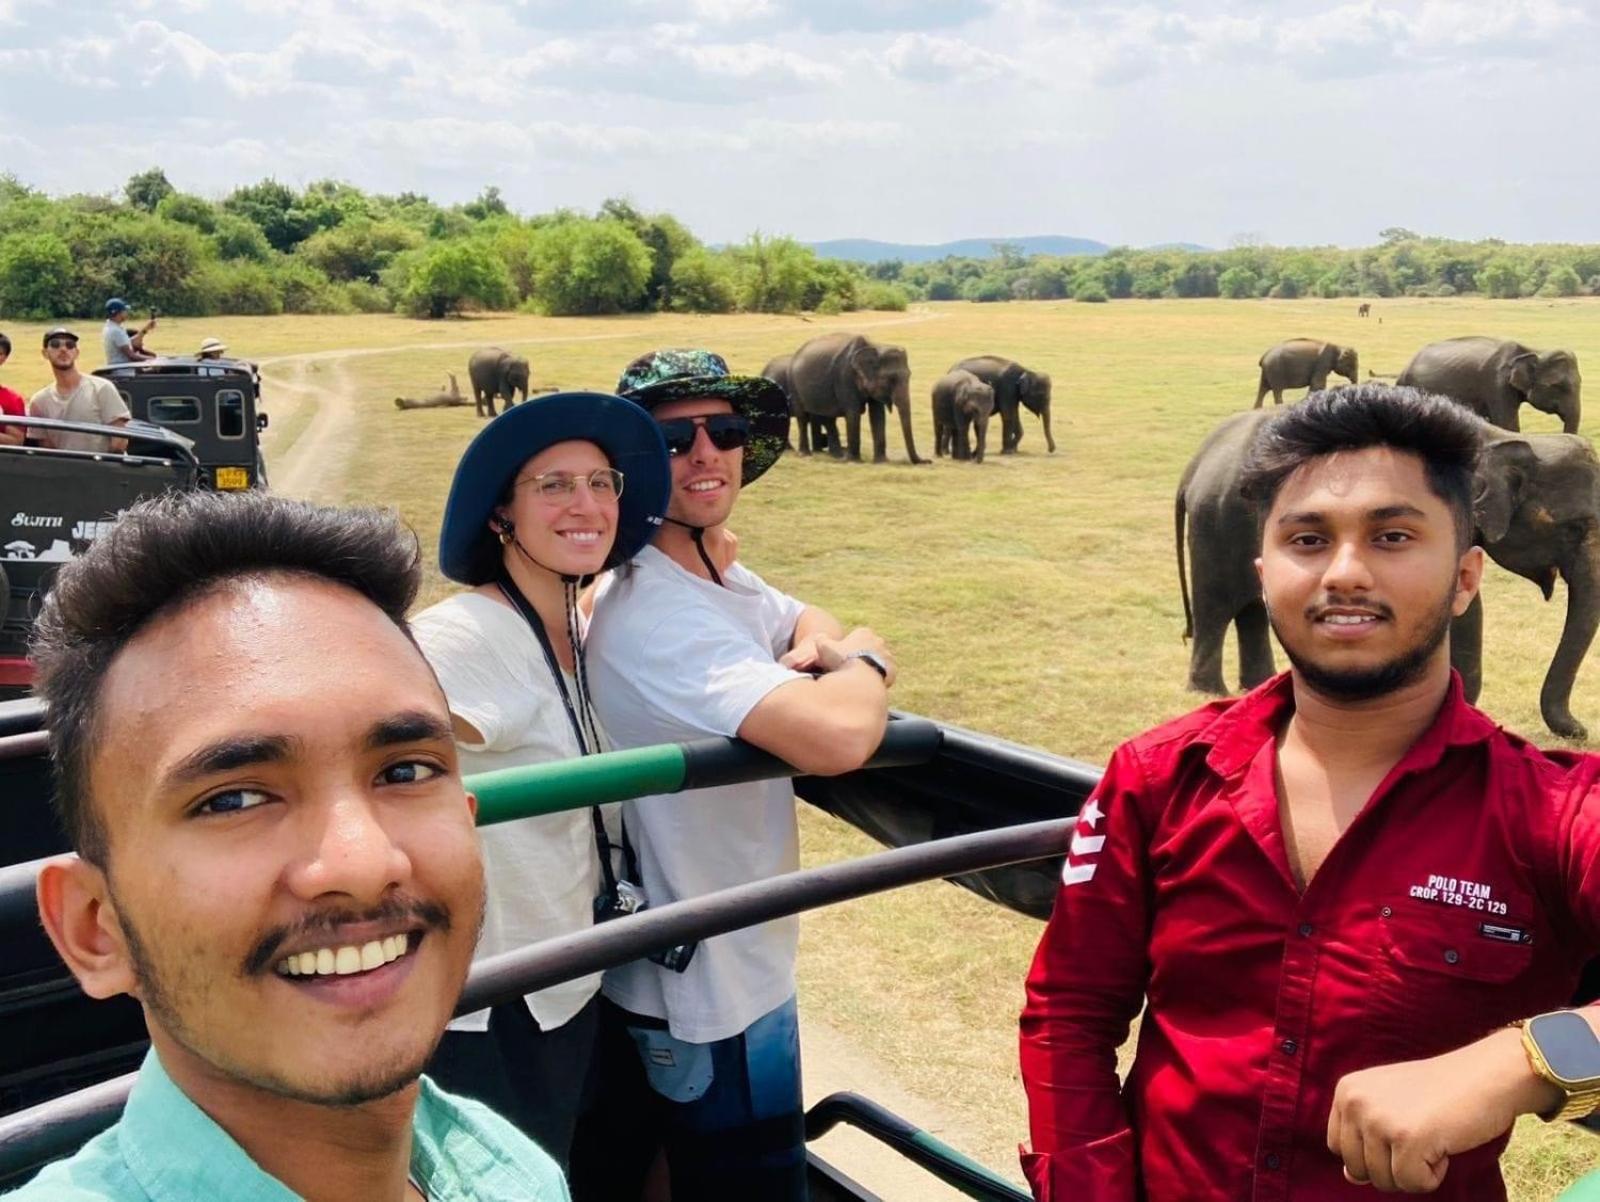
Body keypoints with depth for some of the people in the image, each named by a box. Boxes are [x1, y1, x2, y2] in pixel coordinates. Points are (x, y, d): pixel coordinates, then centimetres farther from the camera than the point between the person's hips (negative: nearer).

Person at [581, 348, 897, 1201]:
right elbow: (837, 737, -41)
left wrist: (817, 649, -7)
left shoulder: (720, 576, 2)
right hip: (707, 1001, -9)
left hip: (734, 966, 9)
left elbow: (807, 622, 19)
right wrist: (867, 663, -17)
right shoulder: (656, 612, -28)